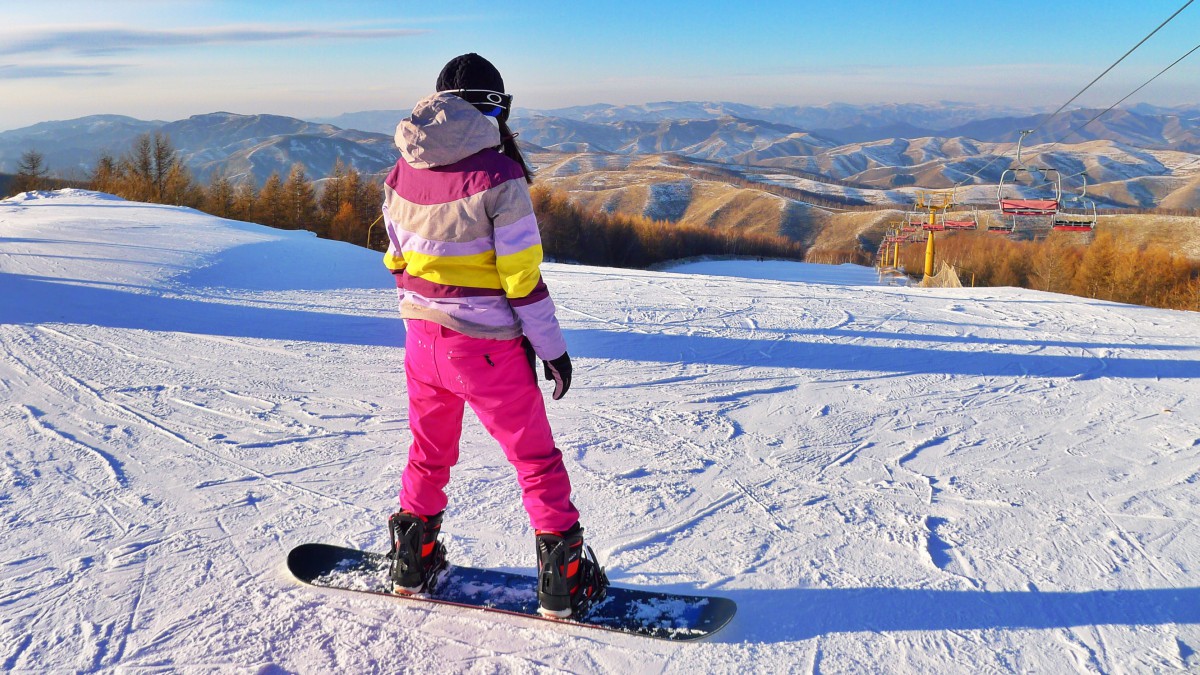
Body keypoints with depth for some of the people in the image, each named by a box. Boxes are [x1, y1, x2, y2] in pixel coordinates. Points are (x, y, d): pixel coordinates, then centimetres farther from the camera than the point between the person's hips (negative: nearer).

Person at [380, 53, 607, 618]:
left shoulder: (402, 171, 1)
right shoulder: (496, 175, -17)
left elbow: (398, 259, 10)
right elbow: (523, 275, -16)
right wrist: (552, 347, -7)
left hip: (422, 338, 5)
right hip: (487, 347, -5)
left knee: (428, 451, 23)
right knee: (535, 457, 9)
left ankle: (412, 561, 35)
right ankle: (562, 578, 15)